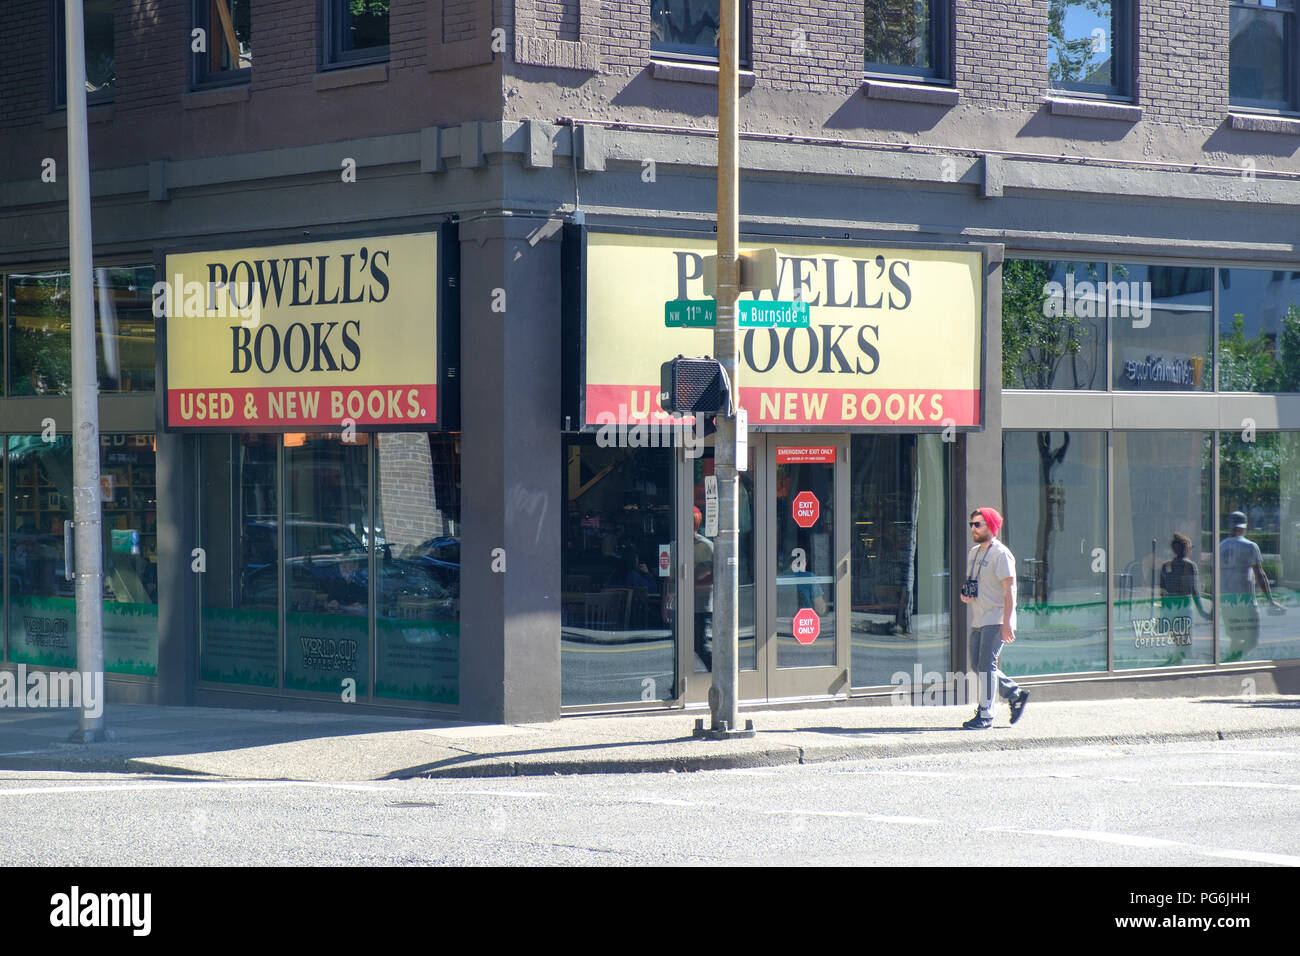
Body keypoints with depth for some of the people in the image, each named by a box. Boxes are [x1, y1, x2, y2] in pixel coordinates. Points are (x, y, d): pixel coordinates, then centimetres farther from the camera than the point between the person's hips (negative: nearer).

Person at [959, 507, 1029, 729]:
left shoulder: (1001, 554, -10)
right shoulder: (973, 553, 16)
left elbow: (1010, 590, -14)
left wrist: (1007, 623, -21)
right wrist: (964, 595, 3)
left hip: (996, 620, -9)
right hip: (978, 620, 9)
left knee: (986, 665, -11)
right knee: (978, 665, 8)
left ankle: (985, 715, -8)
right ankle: (1015, 694, 22)